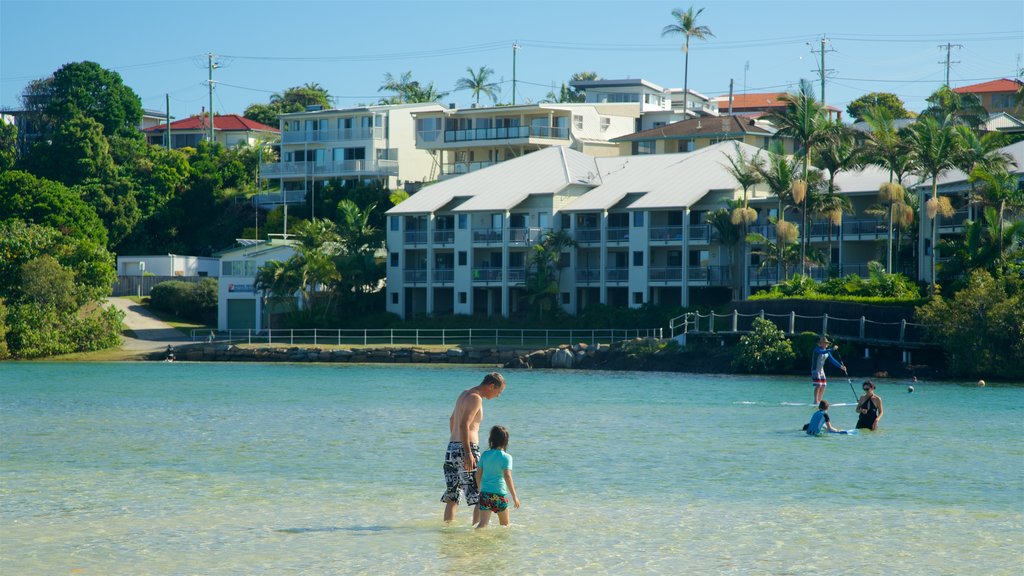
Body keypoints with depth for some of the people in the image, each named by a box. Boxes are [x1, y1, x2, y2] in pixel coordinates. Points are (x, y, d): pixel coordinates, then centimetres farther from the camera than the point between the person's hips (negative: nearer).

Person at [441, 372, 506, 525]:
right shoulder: (476, 398, -12)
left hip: (452, 447, 9)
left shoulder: (464, 394, 18)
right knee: (482, 497, -3)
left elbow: (452, 419, 31)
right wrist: (468, 453, -27)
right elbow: (464, 425, -23)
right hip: (465, 449, -9)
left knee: (452, 497, 11)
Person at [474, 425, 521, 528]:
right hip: (500, 493, -3)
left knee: (483, 523, -6)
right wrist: (514, 497, -12)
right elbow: (507, 477, -14)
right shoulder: (506, 457, -6)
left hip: (485, 493, 3)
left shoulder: (485, 455, 5)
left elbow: (478, 474, 9)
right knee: (505, 525, 18)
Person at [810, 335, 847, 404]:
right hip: (815, 369, -8)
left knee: (823, 385, 5)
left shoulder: (827, 352, 10)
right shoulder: (817, 349, -14)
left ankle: (819, 400, 13)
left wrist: (840, 366, 4)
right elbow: (822, 352, -35)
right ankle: (816, 400, -13)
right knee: (818, 385, -16)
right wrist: (832, 349, -44)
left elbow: (832, 360, 13)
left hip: (821, 370, 8)